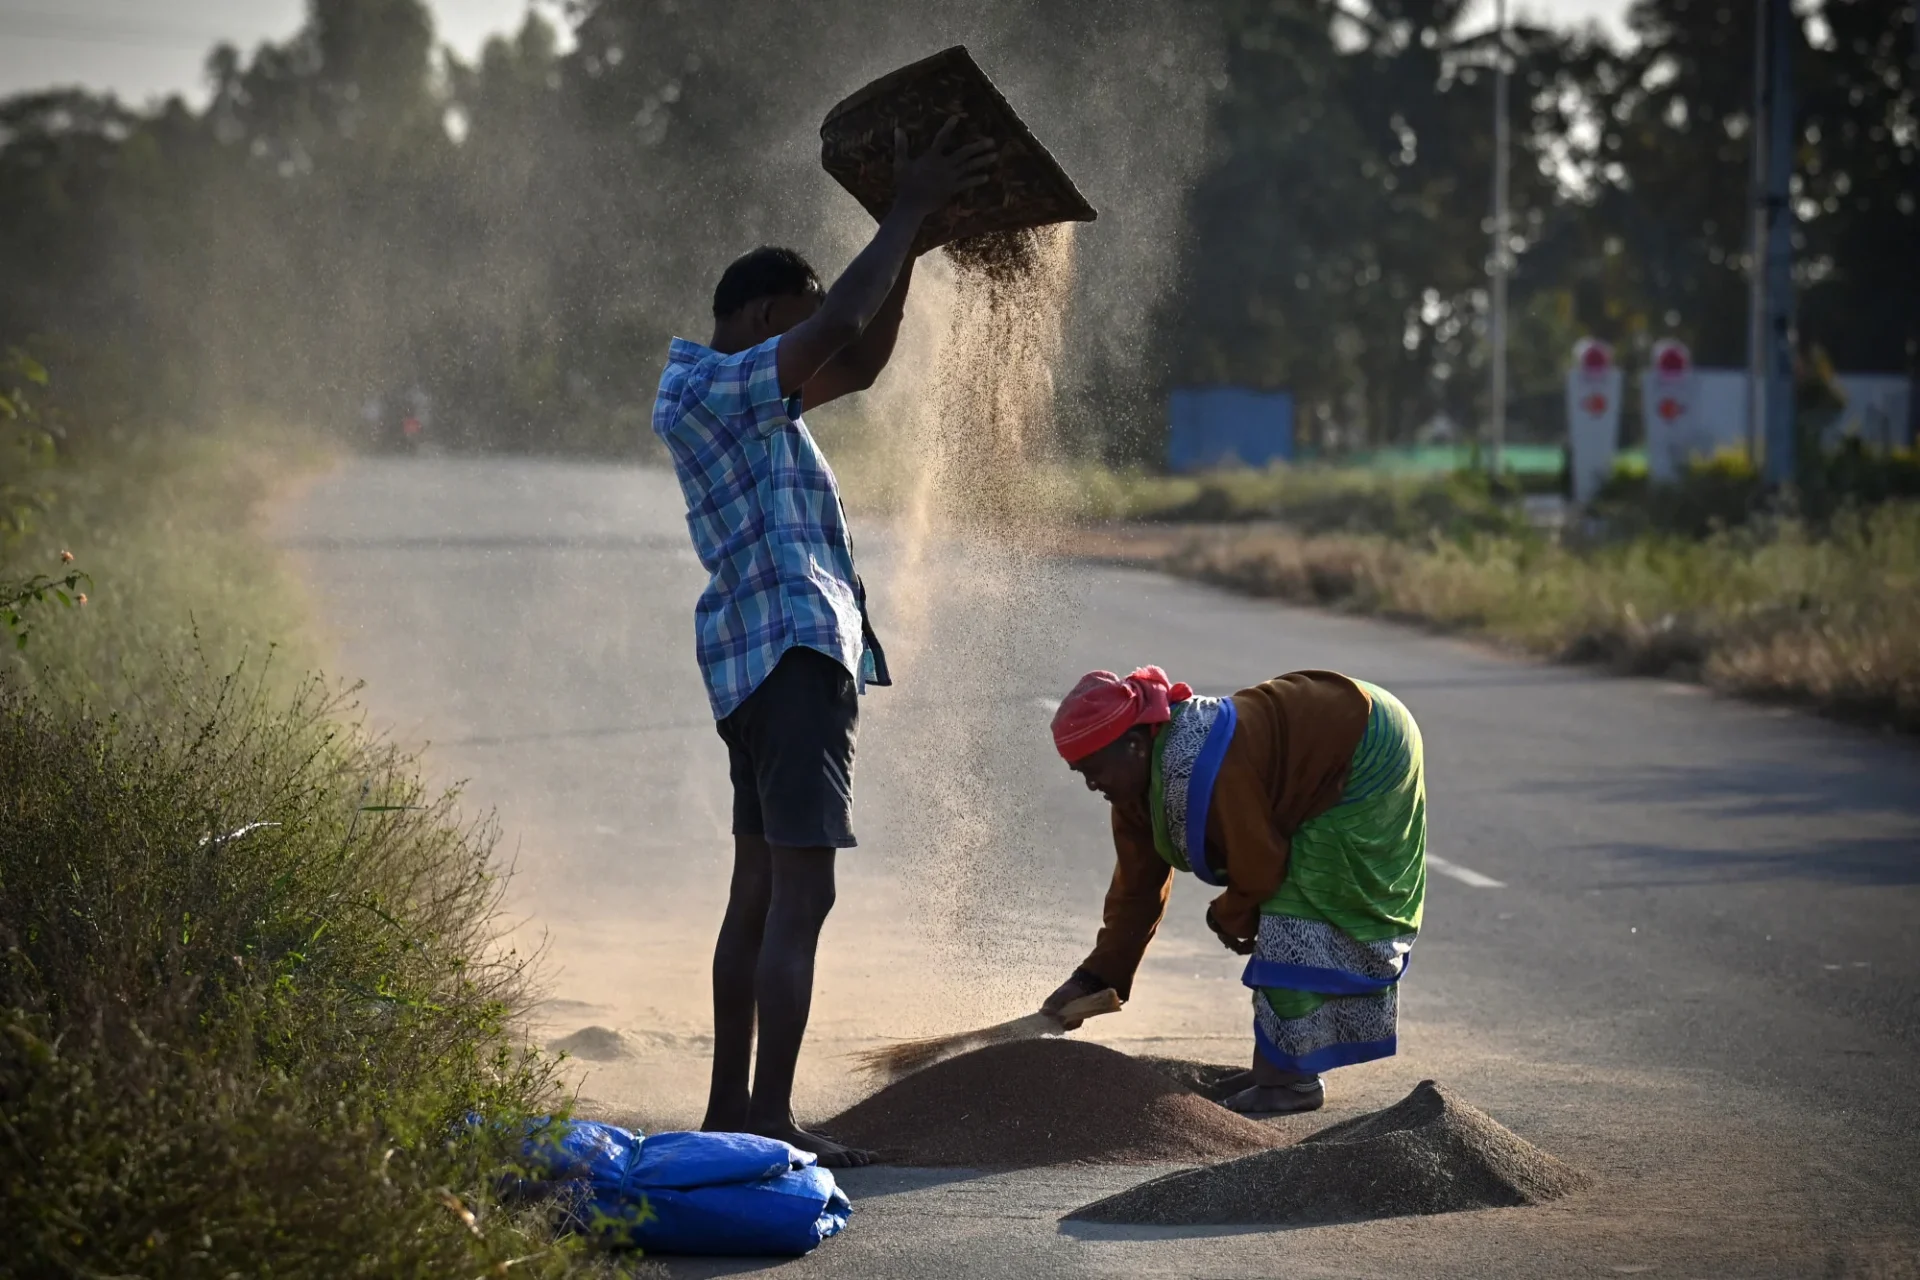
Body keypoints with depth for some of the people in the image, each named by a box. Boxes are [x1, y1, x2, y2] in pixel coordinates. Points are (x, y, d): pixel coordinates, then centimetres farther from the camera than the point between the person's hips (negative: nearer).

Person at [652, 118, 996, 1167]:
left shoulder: (736, 394, 20)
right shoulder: (711, 391, -11)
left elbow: (862, 361, 25)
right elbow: (840, 322, -20)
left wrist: (908, 230, 17)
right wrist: (907, 212, -11)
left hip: (768, 657, 11)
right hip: (791, 648, -11)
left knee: (760, 890, 12)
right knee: (800, 892, -13)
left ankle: (730, 1107, 17)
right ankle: (771, 1119, -15)